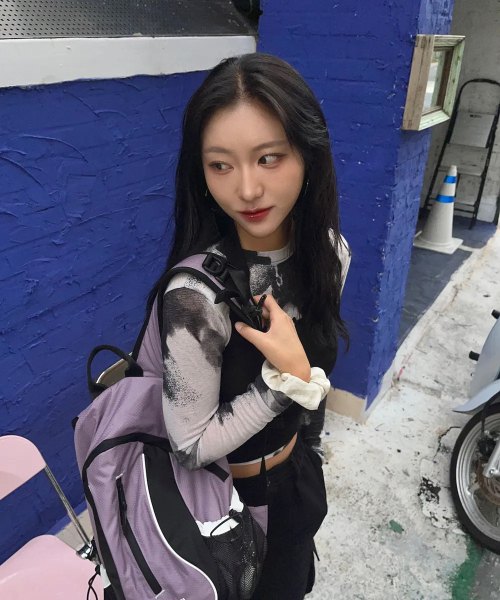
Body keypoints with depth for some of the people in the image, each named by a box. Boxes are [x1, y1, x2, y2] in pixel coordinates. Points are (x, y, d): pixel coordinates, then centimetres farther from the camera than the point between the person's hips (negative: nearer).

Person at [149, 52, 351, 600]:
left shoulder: (330, 252, -15)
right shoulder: (196, 295, -35)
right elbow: (191, 447, -24)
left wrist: (310, 442, 15)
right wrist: (290, 377, -34)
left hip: (302, 471, 6)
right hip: (233, 494, -5)